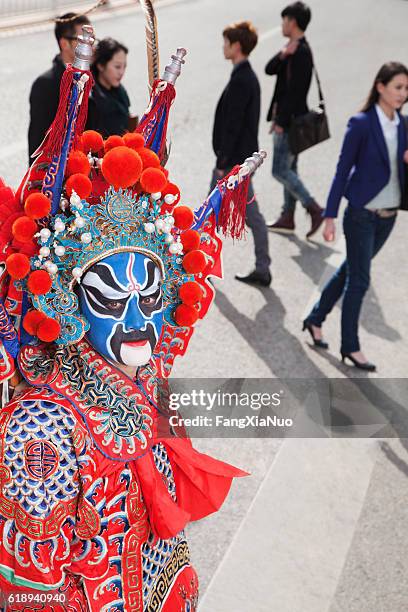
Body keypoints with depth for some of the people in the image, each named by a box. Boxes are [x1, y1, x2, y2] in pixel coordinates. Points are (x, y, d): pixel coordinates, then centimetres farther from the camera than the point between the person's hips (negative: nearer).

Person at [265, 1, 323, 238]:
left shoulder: (301, 52, -17)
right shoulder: (293, 49, 13)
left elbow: (295, 91, -22)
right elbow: (269, 69, 5)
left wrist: (281, 121, -21)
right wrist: (283, 55, -14)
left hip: (291, 121, -10)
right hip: (286, 118, 10)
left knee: (280, 170, -7)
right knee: (289, 169, 14)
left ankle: (315, 210, -4)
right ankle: (288, 218, 22)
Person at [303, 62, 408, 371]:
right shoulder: (361, 124, -13)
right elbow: (343, 170, -11)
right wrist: (330, 216, -11)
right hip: (362, 214, -6)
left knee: (350, 271, 17)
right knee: (359, 280, 1)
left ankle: (316, 319, 34)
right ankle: (351, 346, 15)